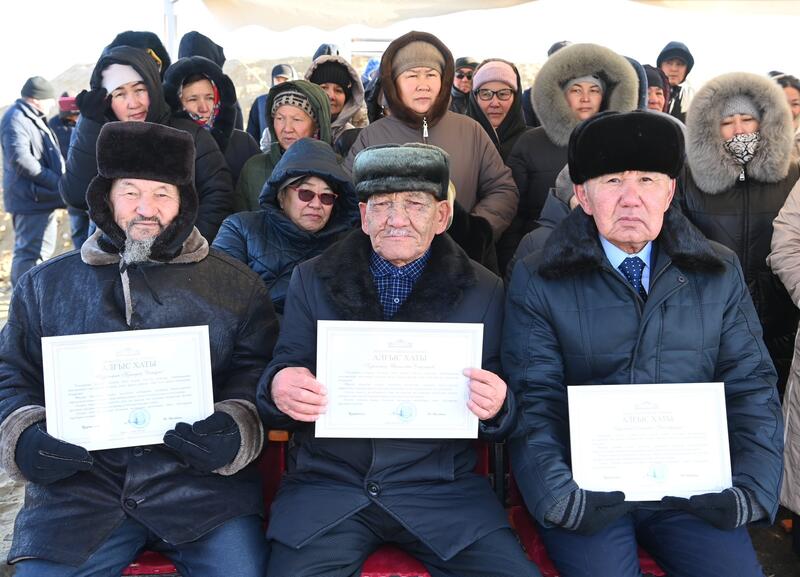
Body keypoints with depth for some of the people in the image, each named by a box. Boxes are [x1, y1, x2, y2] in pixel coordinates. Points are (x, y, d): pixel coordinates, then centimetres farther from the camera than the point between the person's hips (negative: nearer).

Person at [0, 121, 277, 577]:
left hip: (200, 483, -1)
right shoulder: (46, 285, 15)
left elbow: (255, 372, 4)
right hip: (78, 486, 2)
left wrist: (234, 432, -15)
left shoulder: (236, 286, 9)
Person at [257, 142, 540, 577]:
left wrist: (495, 407, -17)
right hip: (326, 484, 0)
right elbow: (283, 374, 5)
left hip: (441, 487, 0)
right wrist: (278, 387, -18)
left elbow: (496, 404, 6)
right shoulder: (312, 280, 6)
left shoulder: (483, 291, 4)